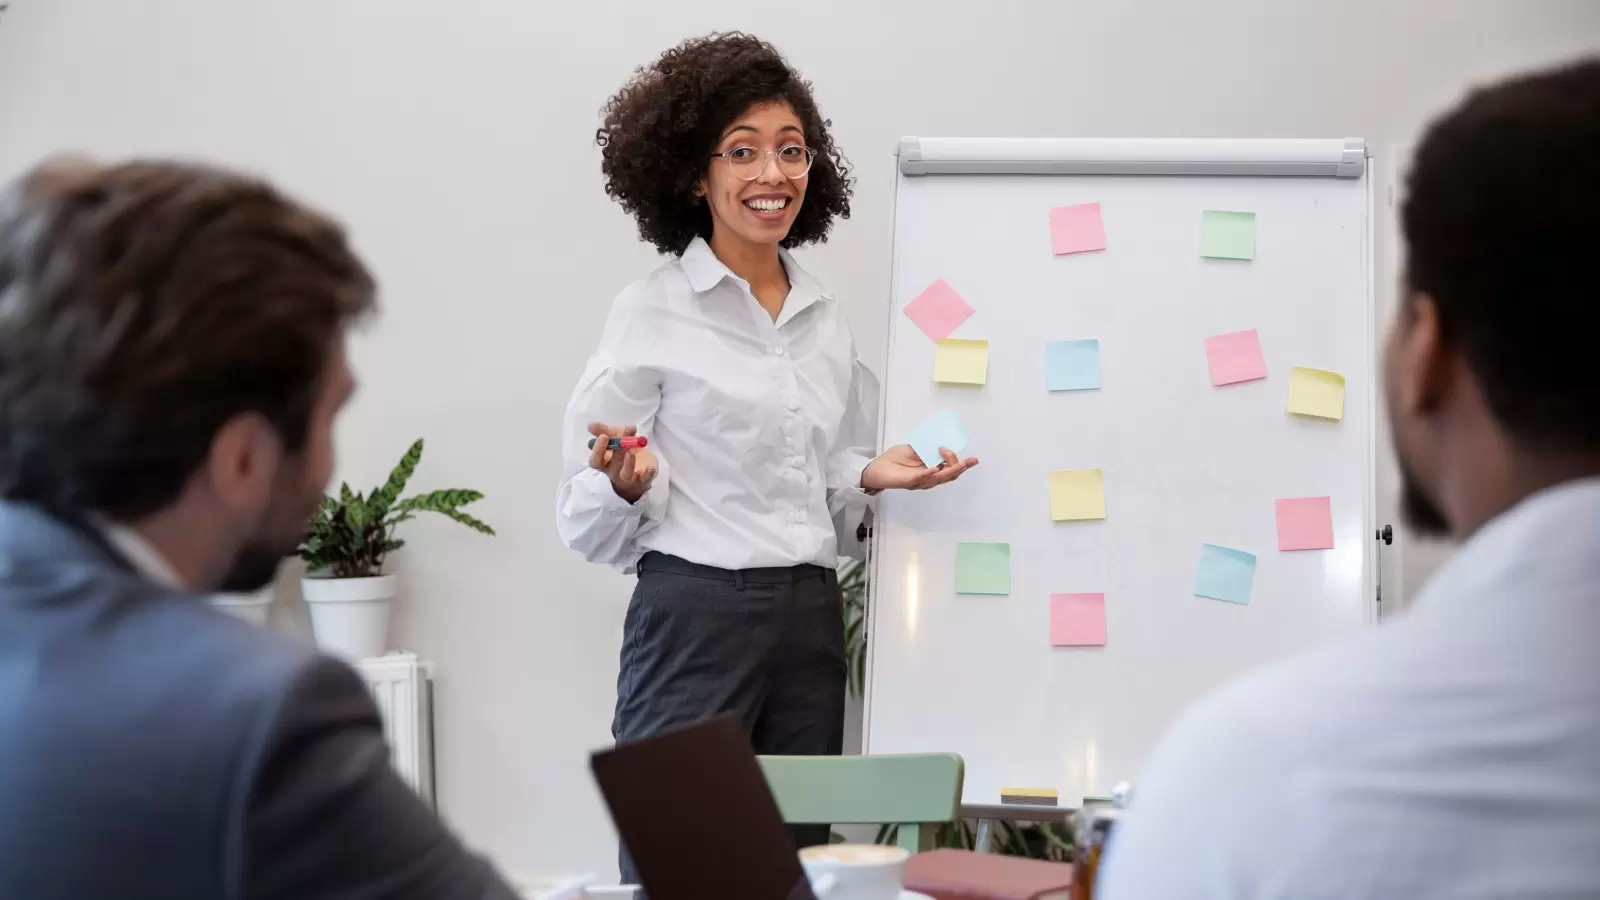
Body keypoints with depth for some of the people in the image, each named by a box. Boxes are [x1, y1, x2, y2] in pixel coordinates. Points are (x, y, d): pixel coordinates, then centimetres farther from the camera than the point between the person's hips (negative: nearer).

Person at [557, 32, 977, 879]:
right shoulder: (653, 312, -4)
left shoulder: (824, 315, 13)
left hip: (811, 619, 6)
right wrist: (626, 485, -24)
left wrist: (872, 476, 3)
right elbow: (588, 519, -3)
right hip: (696, 613, -5)